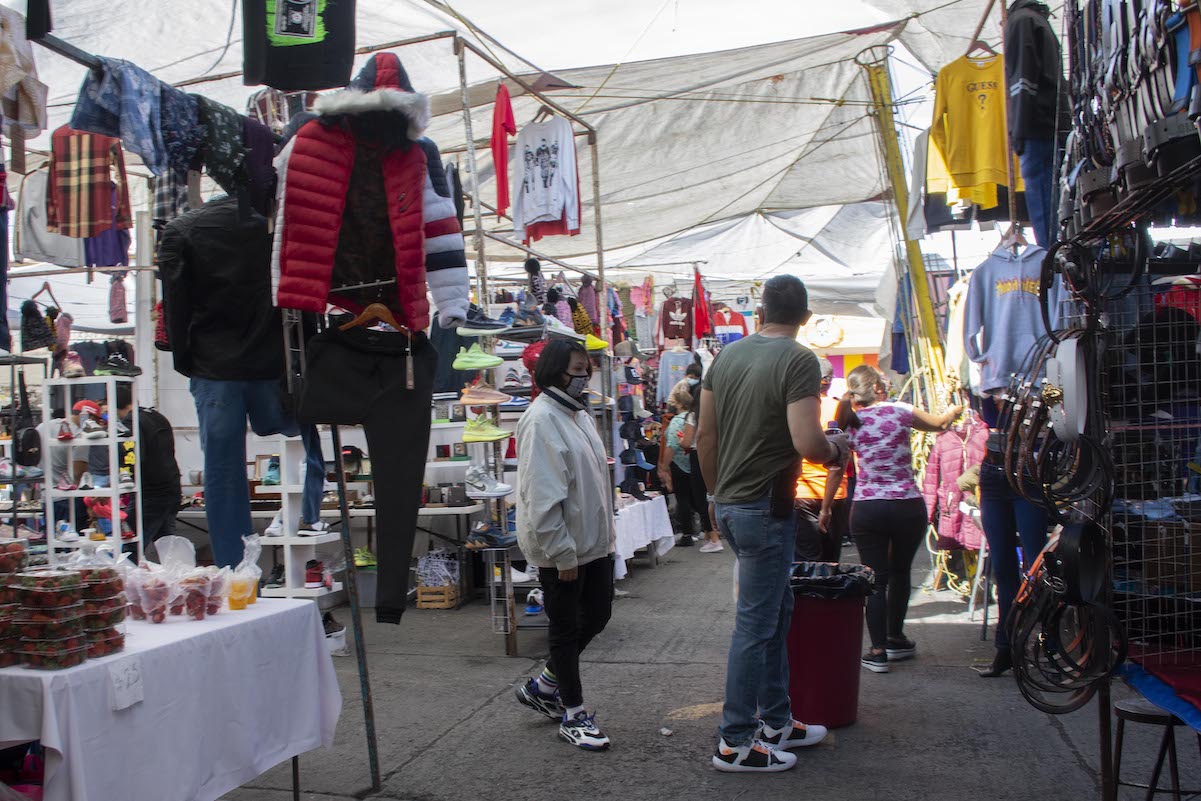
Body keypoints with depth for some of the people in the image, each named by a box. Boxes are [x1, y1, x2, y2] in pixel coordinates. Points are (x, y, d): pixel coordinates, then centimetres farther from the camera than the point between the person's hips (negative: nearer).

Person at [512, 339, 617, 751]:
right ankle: (572, 715, 20)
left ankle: (542, 686, 34)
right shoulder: (542, 420, -20)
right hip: (562, 550, -9)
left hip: (593, 543, 9)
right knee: (566, 628, 5)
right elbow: (542, 496, -24)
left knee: (597, 614, 17)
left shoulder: (579, 413, 11)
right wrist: (562, 554, -23)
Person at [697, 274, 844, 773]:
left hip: (729, 504, 8)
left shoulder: (727, 355, 8)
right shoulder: (799, 360, -14)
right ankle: (735, 743, 11)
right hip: (766, 509, -8)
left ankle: (776, 722, 30)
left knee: (777, 608, 20)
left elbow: (704, 436, 11)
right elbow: (806, 443, -24)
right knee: (756, 624, 1)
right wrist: (835, 450, -2)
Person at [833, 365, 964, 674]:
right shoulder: (899, 411, -3)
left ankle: (879, 651, 3)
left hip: (866, 510, 0)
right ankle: (895, 639, 32)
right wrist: (955, 409, 34)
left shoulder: (848, 423, 2)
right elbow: (940, 424, 13)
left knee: (876, 579, 5)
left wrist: (825, 508, 14)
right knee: (900, 573, 18)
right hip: (908, 507, 0)